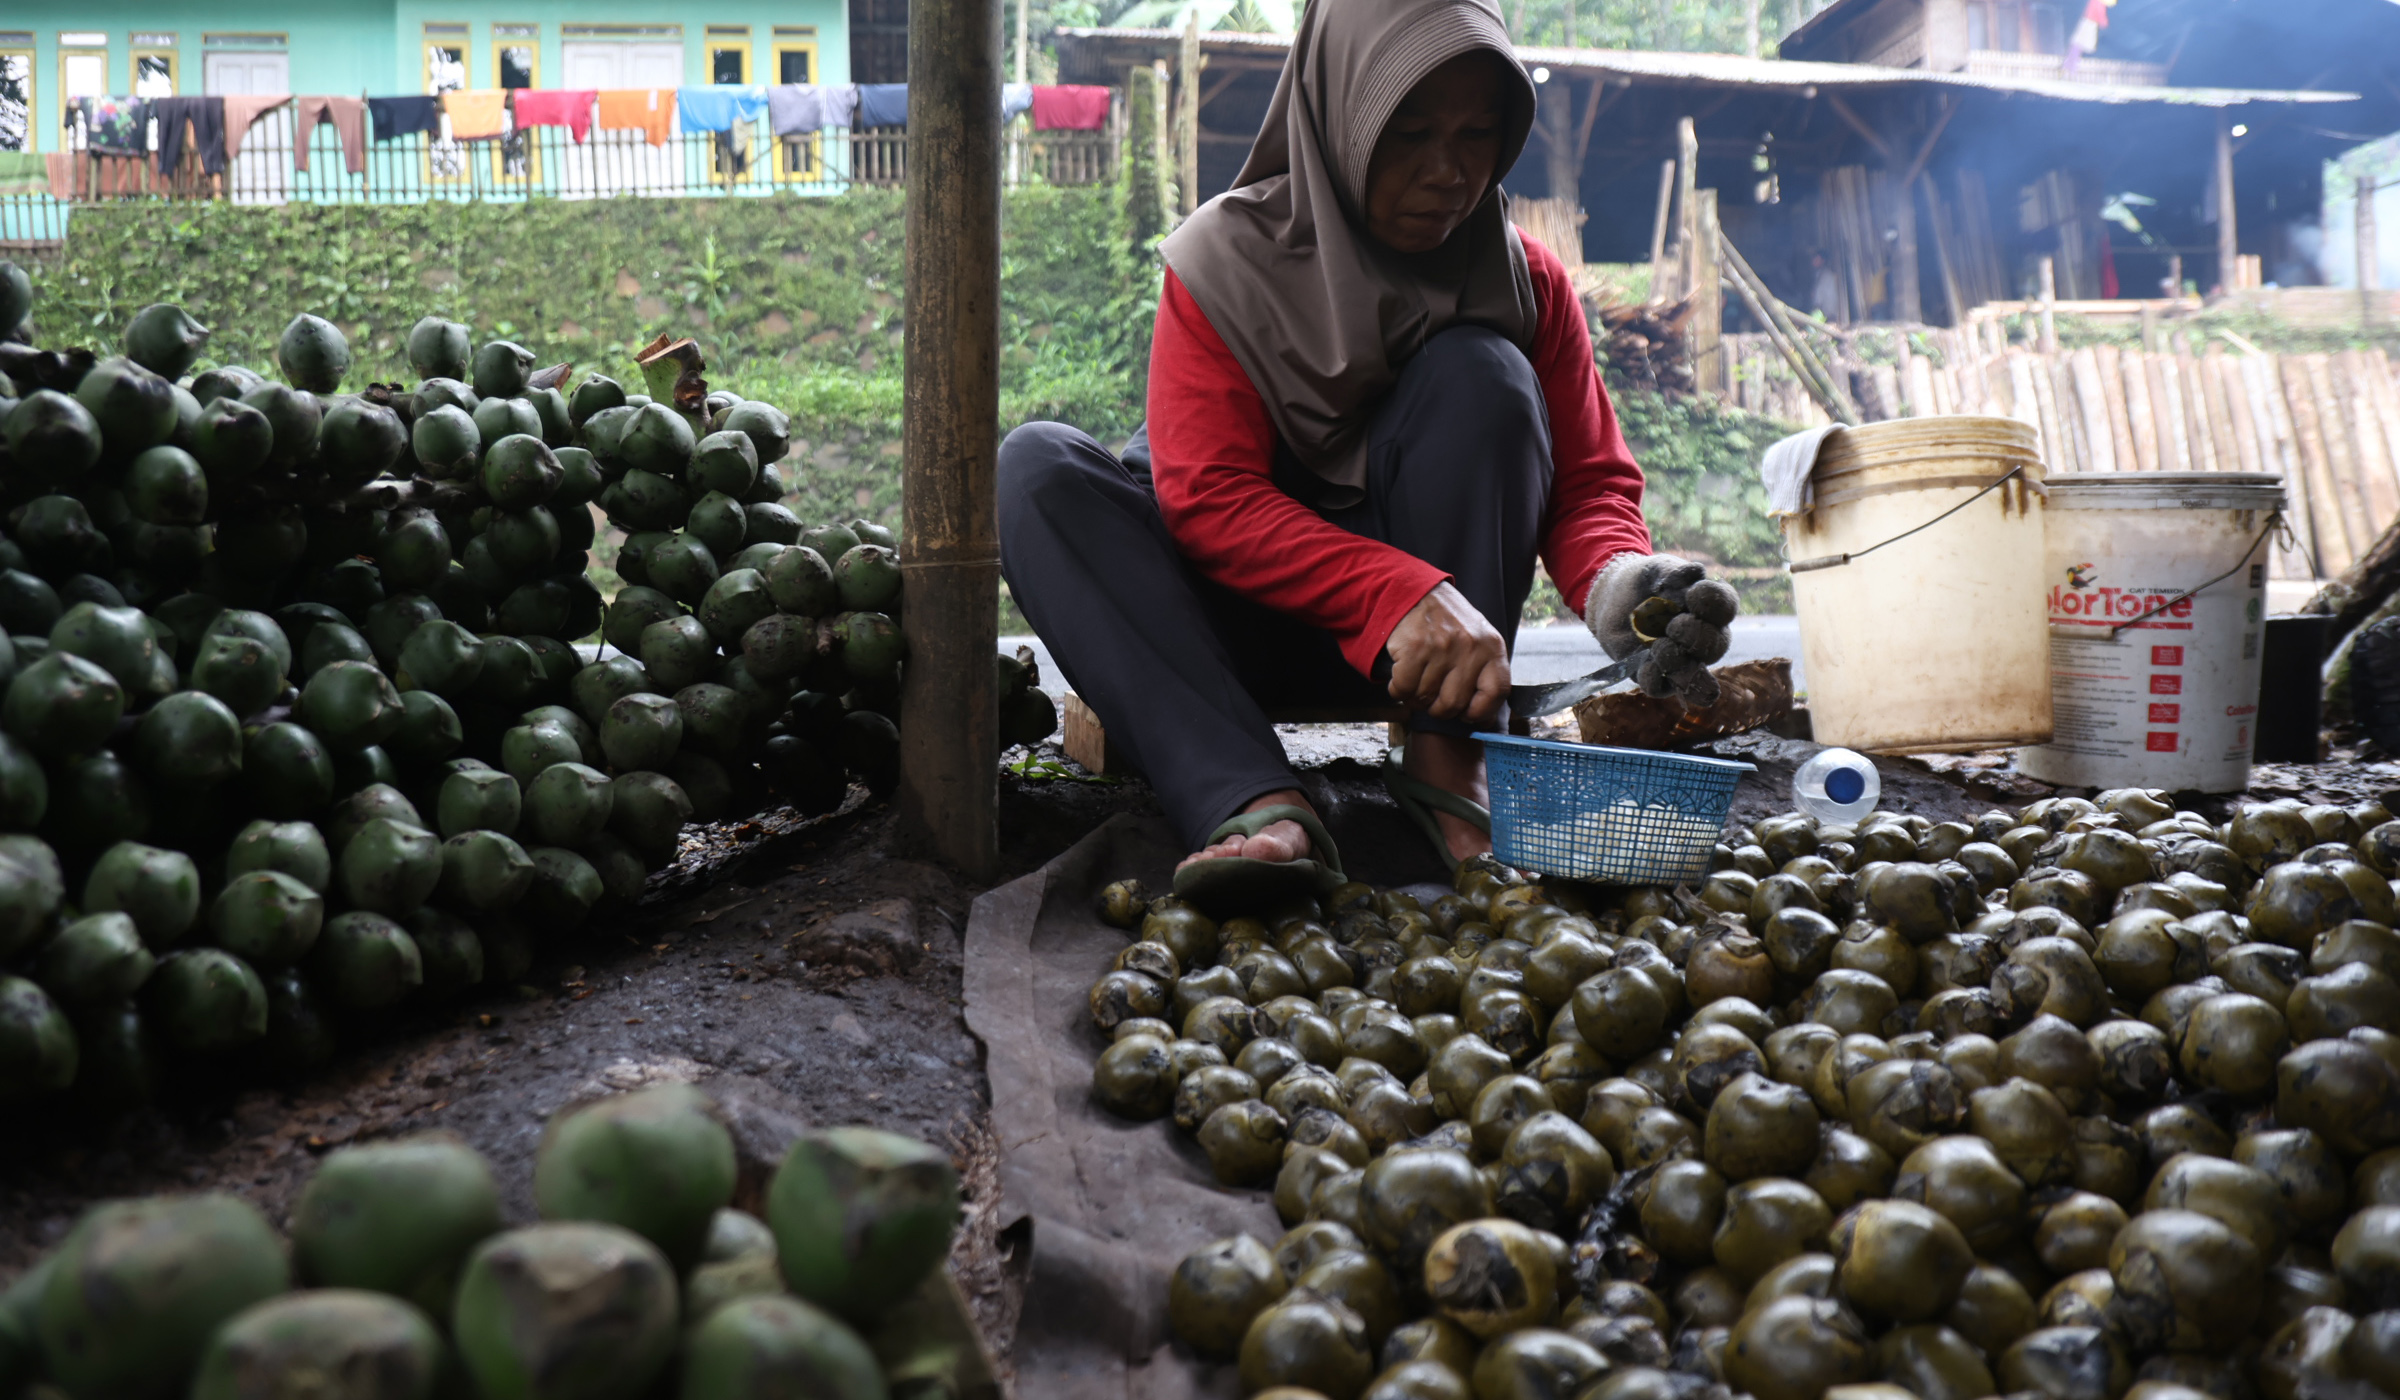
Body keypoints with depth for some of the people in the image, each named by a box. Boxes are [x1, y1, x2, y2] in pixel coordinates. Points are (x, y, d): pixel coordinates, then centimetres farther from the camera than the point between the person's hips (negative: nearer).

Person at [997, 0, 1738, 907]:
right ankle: (1256, 805, -44)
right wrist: (1400, 593, -36)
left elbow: (1589, 480, -1)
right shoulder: (1227, 261, -10)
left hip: (1416, 649, 1)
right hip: (1244, 613, 0)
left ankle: (1448, 764, -26)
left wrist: (1616, 579, -27)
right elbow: (1207, 495, -21)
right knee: (1039, 465, -25)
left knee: (1478, 371, -21)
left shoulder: (1525, 281, -1)